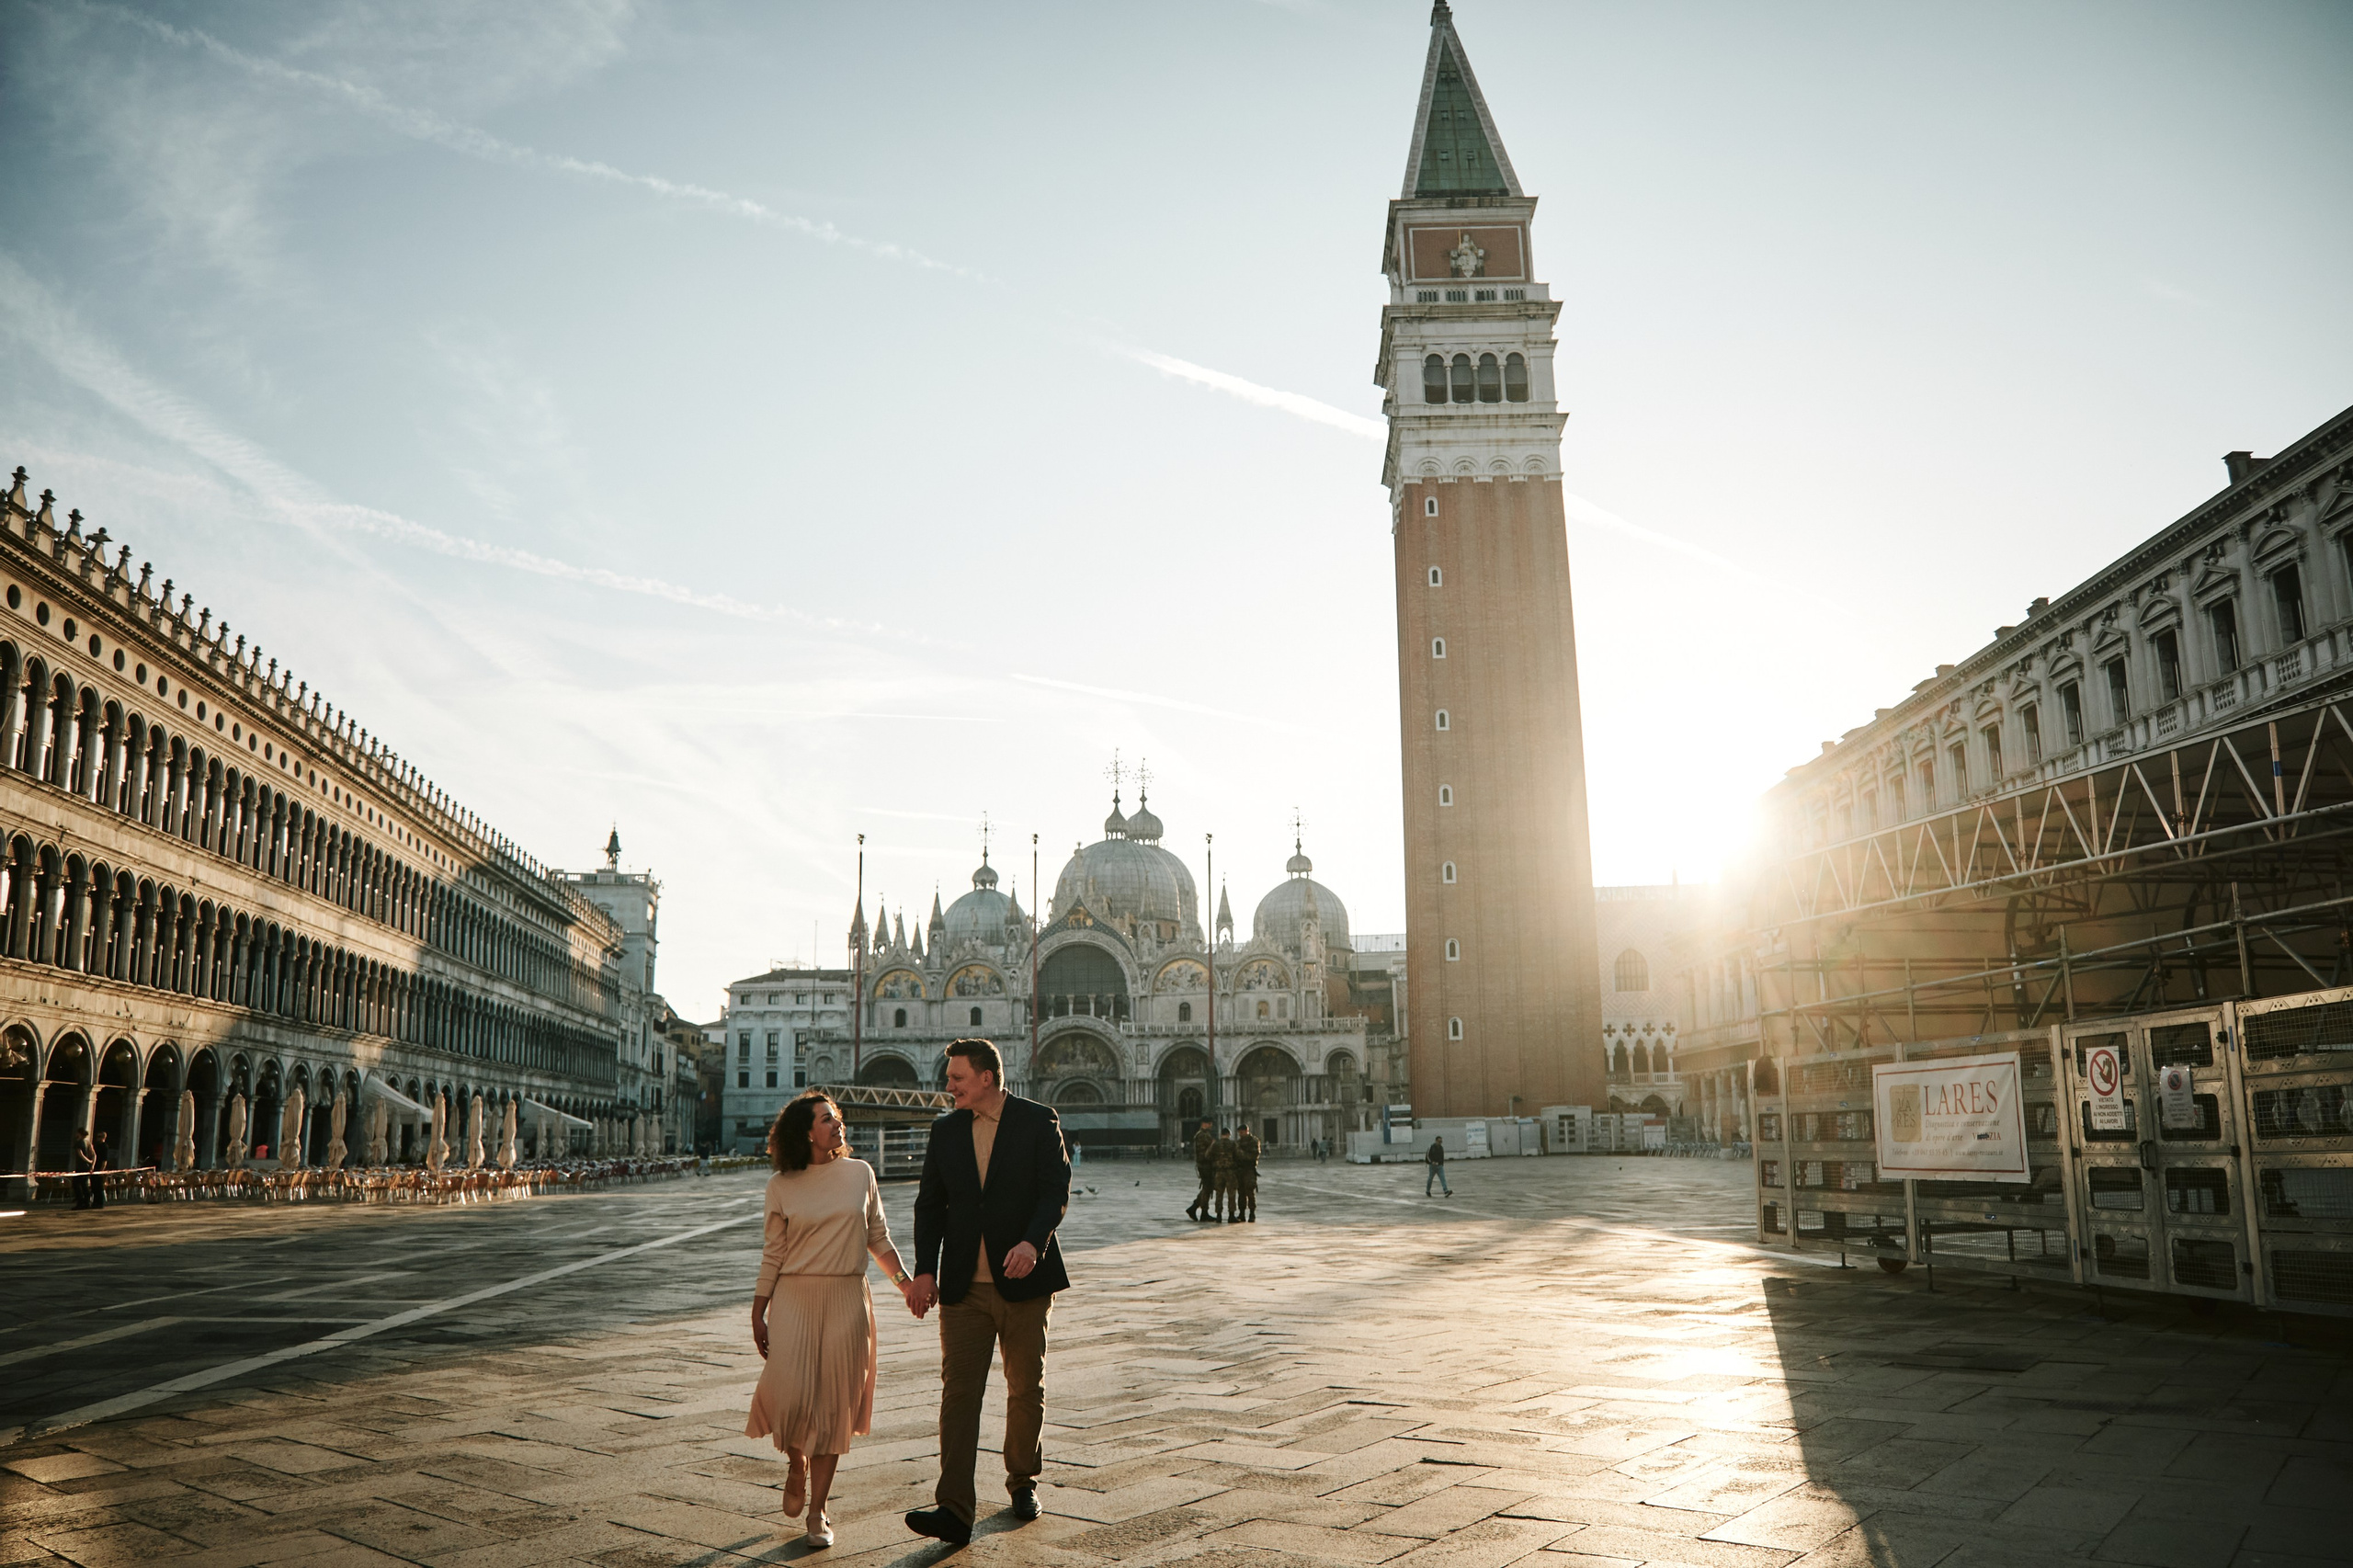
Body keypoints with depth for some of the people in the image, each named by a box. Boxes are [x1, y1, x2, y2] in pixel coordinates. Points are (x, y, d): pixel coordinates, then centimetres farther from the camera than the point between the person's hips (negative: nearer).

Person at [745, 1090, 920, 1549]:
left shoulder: (860, 1174, 6)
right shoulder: (782, 1186, 1)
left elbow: (878, 1236, 14)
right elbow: (773, 1254, 5)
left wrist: (904, 1280, 8)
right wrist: (758, 1313, 3)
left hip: (847, 1299, 1)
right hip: (794, 1299, -1)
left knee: (834, 1402, 2)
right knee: (792, 1394, -9)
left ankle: (818, 1511, 14)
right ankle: (796, 1466, 25)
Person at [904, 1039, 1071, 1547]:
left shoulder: (1038, 1122, -3)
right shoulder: (946, 1130, 9)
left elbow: (1056, 1191, -10)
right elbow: (930, 1204, 10)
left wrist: (1033, 1242, -27)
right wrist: (924, 1269, -1)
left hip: (1023, 1279, -2)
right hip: (963, 1285, 2)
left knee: (1026, 1389, 11)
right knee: (958, 1390, -5)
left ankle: (1023, 1481, 31)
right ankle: (954, 1510, -6)